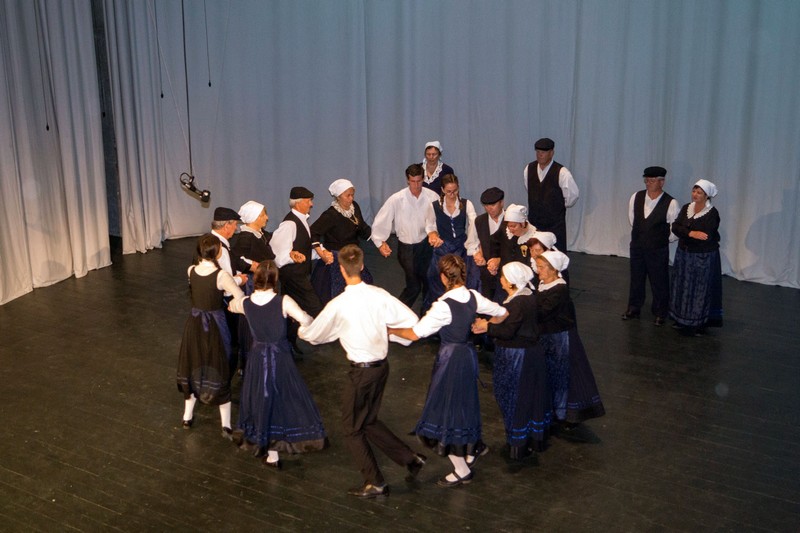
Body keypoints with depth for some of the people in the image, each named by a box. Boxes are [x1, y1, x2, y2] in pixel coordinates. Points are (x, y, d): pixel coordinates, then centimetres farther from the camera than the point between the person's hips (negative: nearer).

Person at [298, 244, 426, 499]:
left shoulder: (338, 305, -18)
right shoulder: (379, 295, -6)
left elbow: (313, 334, -3)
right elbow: (412, 320, -4)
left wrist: (301, 329, 19)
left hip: (361, 371, -6)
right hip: (382, 364, 6)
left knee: (353, 429, 12)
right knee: (369, 421, 24)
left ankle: (375, 483, 16)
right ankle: (410, 458, 22)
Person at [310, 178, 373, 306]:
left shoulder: (354, 207, 1)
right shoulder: (331, 214, -19)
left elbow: (363, 229, 10)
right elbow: (313, 233, -20)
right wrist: (322, 253, -24)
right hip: (335, 260, -7)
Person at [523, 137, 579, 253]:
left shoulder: (561, 172, -16)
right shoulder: (529, 169, -1)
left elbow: (573, 194, -8)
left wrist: (562, 206, 4)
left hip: (555, 223, -4)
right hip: (534, 221, 4)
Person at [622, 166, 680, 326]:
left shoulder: (670, 203, -15)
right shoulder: (636, 197, -4)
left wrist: (664, 239, 4)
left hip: (658, 250, -4)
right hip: (637, 246, 4)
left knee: (659, 282, 7)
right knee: (636, 278, 17)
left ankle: (660, 313, 24)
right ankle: (633, 308, 33)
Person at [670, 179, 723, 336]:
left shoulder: (712, 213, -13)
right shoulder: (686, 208, 4)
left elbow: (705, 236, -21)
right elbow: (675, 227, -7)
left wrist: (684, 234, -12)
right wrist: (691, 233, -22)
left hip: (703, 258, -6)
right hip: (684, 255, 6)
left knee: (700, 290, 2)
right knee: (683, 288, 11)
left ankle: (698, 324, 10)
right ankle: (683, 320, 22)